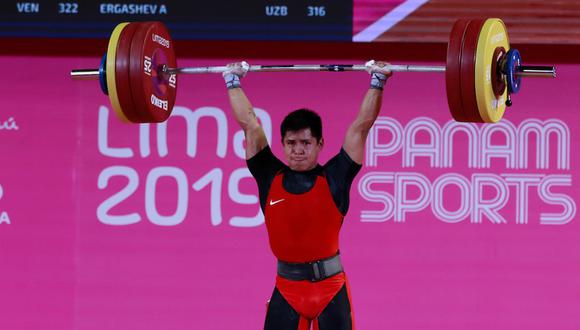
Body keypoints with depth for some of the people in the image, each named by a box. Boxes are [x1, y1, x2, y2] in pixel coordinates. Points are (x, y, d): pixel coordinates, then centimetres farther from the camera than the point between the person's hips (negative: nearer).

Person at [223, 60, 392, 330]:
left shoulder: (334, 178, 0)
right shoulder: (270, 178, 5)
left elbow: (362, 125, 2)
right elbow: (249, 124, 11)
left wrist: (377, 82, 3)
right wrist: (233, 81, 17)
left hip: (330, 288, -2)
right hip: (286, 290, 2)